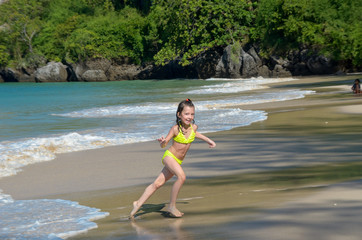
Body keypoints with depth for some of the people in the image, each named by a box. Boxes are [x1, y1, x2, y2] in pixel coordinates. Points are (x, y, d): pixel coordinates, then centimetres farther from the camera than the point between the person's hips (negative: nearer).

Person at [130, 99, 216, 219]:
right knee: (181, 176, -28)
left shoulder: (193, 127, -4)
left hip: (178, 161, 6)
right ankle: (172, 206, -16)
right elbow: (163, 145, -12)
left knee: (158, 183, 7)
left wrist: (208, 140, 30)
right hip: (169, 156, -6)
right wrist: (162, 142, -35)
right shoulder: (175, 129, -18)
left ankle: (138, 203, 18)